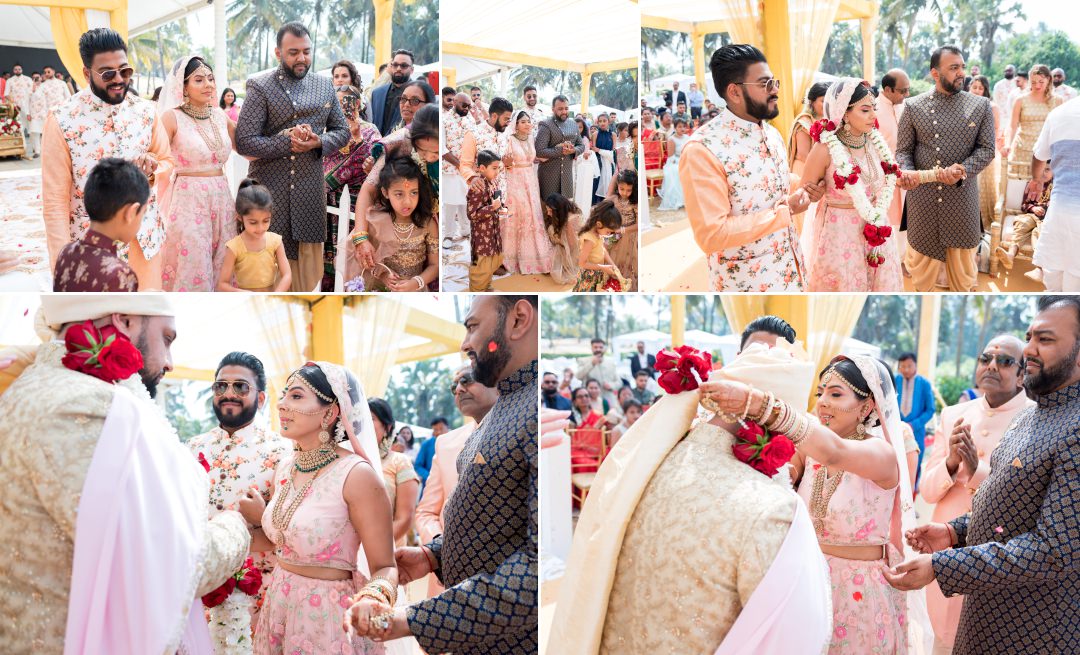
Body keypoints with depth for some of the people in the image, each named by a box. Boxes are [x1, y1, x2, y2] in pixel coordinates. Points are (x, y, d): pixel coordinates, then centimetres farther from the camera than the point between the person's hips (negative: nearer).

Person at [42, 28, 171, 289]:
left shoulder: (146, 112, 0)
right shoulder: (62, 122, -12)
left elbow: (167, 162, 14)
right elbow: (55, 200, -10)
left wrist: (152, 167, -11)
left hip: (144, 236, 4)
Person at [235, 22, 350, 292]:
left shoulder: (325, 85, 9)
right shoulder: (260, 87, -5)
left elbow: (342, 131, 12)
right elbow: (244, 142, -11)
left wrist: (319, 142, -9)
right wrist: (288, 143, -19)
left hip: (311, 188, 4)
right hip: (269, 189, -4)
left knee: (310, 259, 9)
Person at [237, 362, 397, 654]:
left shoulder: (357, 475, -20)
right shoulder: (285, 466, 1)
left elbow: (384, 567, -19)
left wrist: (372, 598, -38)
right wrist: (259, 520, -1)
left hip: (328, 618, -7)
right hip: (278, 608, 7)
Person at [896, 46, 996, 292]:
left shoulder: (981, 106, 2)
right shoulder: (913, 106, 0)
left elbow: (987, 149, 0)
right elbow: (903, 150, 2)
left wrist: (962, 170, -18)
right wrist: (906, 172, -21)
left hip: (963, 196, 1)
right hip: (922, 196, -1)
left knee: (963, 262, 11)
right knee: (922, 260, 11)